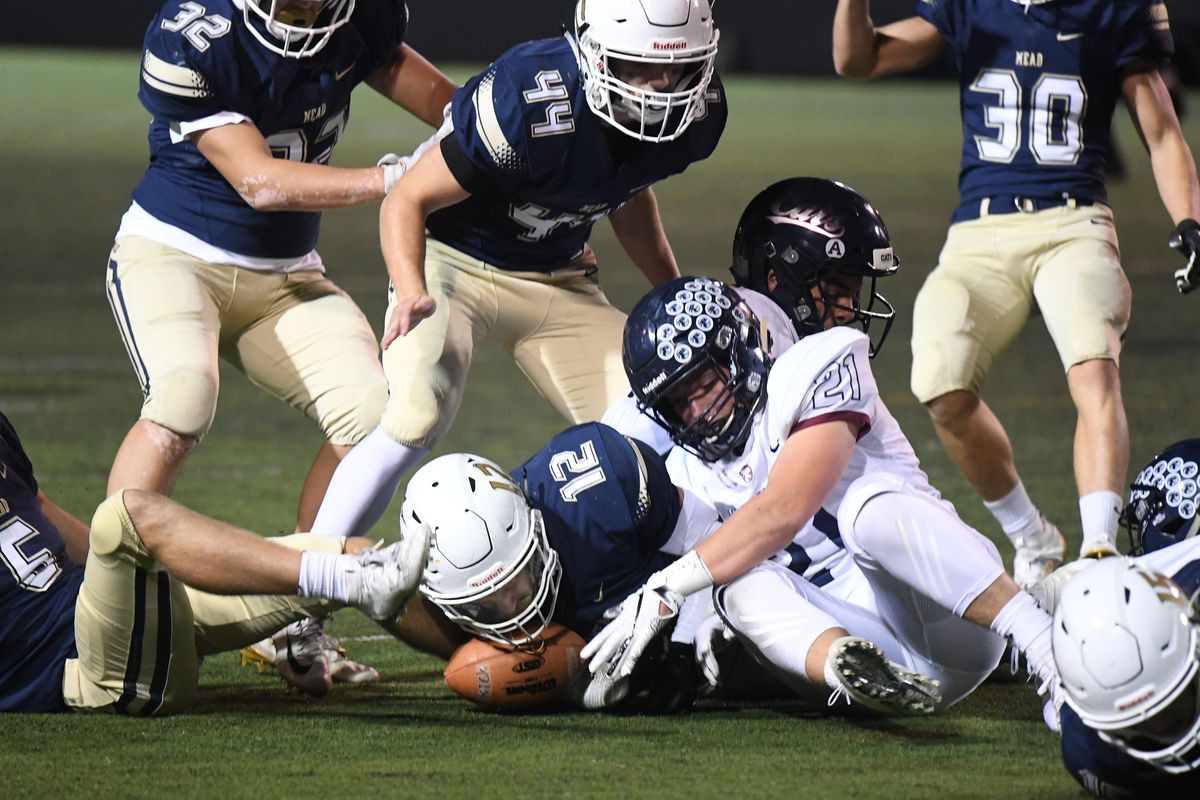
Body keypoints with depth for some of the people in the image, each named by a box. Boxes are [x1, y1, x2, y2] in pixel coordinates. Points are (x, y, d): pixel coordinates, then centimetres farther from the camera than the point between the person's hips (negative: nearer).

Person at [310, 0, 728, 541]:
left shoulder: (696, 110, -12)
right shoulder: (528, 104, -32)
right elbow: (406, 202, -22)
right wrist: (412, 293, -39)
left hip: (558, 280, 6)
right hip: (455, 263, -6)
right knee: (416, 422, -27)